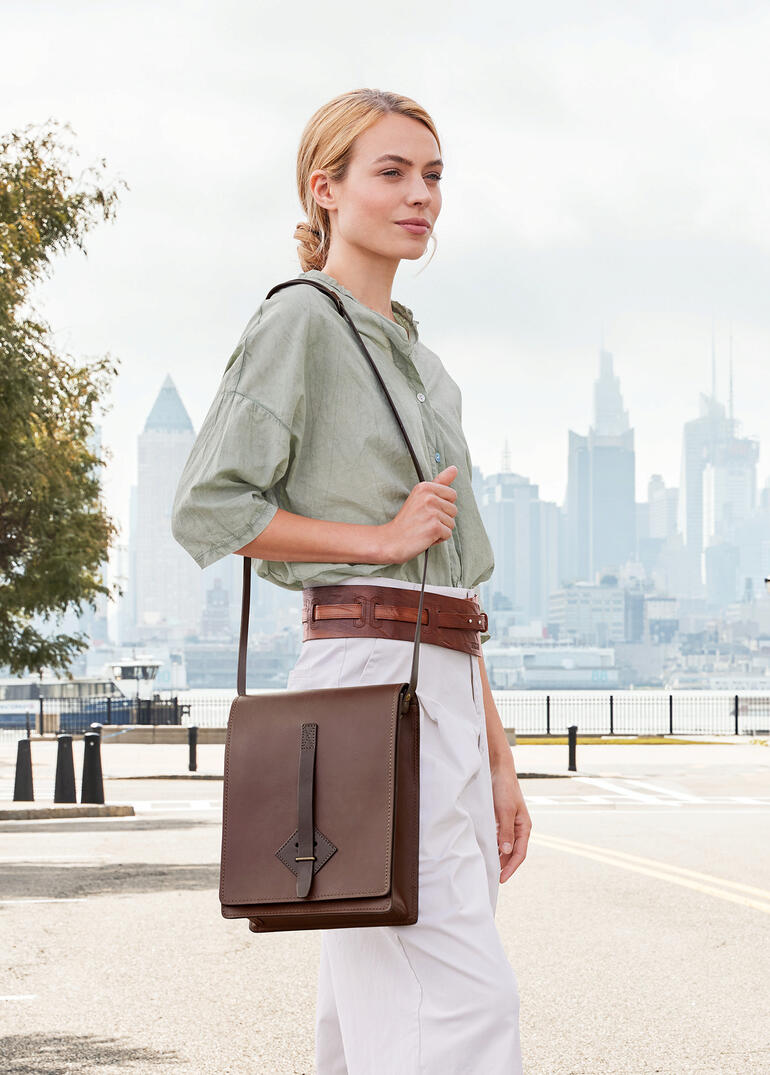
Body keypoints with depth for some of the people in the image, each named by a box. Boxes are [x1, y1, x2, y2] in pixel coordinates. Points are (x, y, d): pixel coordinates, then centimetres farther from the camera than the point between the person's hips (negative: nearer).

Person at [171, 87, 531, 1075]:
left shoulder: (419, 362, 23)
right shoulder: (299, 321, -3)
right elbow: (206, 510, -11)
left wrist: (497, 760, 19)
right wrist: (382, 537, -9)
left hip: (446, 694, 8)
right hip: (369, 673, -8)